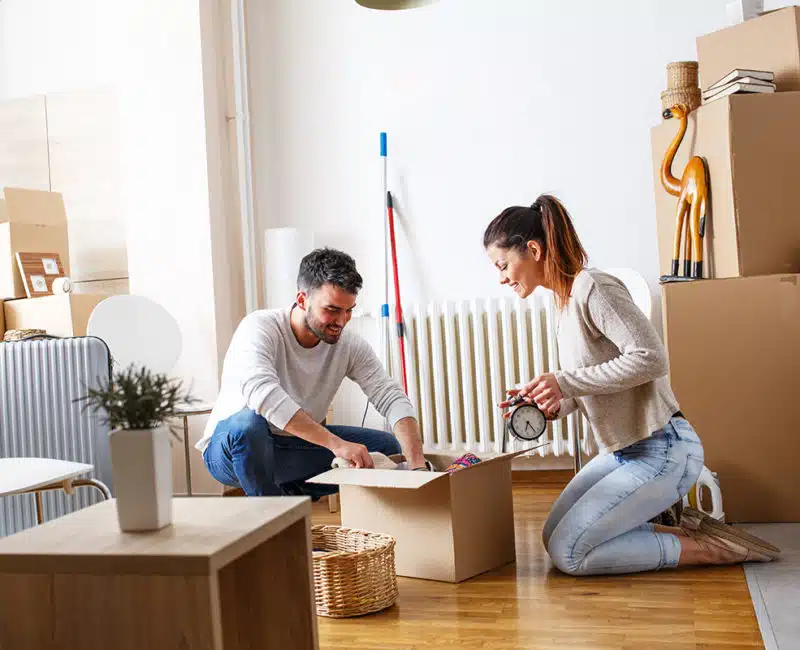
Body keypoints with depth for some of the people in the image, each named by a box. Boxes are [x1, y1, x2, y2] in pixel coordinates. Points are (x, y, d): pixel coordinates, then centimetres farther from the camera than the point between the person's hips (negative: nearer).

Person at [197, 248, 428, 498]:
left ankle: (290, 495, 2)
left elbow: (392, 398, -16)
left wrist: (417, 466, -33)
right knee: (248, 423, -39)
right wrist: (336, 444, -49)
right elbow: (262, 395, -42)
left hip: (296, 444, 5)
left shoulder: (350, 344, -10)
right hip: (228, 448, -5)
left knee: (389, 448, -5)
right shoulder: (260, 328, -25)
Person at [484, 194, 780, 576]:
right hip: (622, 451, 10)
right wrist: (555, 405, -4)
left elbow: (651, 358, -26)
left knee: (569, 553, -12)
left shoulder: (592, 287, -18)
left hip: (662, 451, -10)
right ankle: (682, 531, 12)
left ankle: (708, 547, -1)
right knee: (553, 537, 9)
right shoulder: (566, 298, 10)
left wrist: (566, 382, -23)